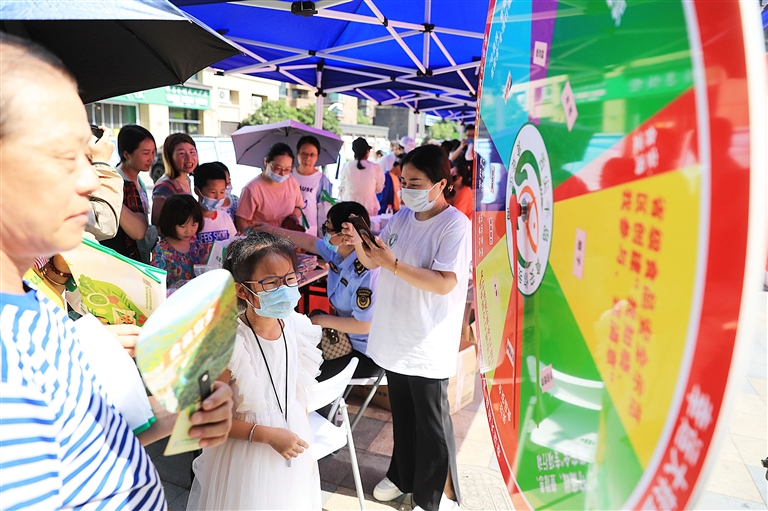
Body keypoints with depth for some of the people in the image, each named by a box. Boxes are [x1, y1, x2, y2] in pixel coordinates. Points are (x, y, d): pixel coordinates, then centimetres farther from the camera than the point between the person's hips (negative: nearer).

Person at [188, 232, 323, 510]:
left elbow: (298, 393, 4)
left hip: (293, 452, 5)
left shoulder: (298, 328, -10)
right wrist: (267, 434, -20)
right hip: (246, 457, -4)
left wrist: (305, 445, 11)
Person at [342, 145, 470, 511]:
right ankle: (403, 475, 44)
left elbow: (444, 283, -25)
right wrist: (359, 244, -12)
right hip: (394, 336, 7)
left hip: (427, 345, -6)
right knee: (402, 413, 23)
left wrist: (393, 264, -29)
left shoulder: (455, 226, -16)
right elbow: (372, 262, 9)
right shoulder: (402, 216, 5)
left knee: (431, 422, 10)